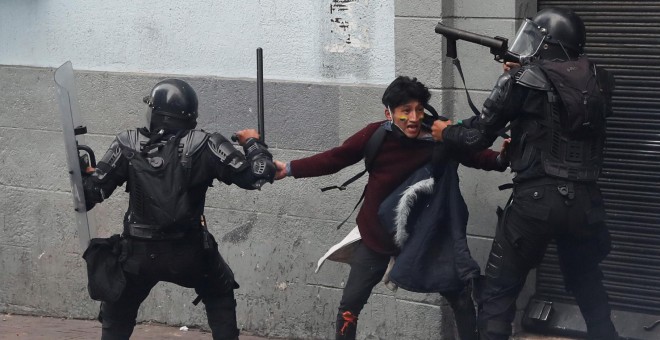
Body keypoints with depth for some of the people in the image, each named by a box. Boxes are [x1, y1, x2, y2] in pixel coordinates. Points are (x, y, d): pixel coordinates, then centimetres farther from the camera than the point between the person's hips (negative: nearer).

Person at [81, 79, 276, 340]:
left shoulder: (128, 145, -7)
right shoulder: (203, 146, -10)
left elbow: (93, 190, -5)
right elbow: (257, 175, -9)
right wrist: (252, 142, 10)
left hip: (139, 252, 1)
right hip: (189, 251, 0)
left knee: (116, 319, 22)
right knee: (219, 297, 28)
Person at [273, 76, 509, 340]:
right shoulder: (376, 135, -18)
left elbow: (474, 156, -9)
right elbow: (334, 158, -10)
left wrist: (501, 158, -30)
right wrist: (288, 169, -13)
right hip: (376, 236, 0)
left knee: (461, 299, 4)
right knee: (350, 304, 8)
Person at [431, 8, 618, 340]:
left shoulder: (524, 80, -6)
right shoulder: (597, 80, 7)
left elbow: (478, 137, -2)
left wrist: (446, 132, 19)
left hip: (536, 200, -5)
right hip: (585, 200, 5)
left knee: (499, 291, 5)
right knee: (587, 283, 26)